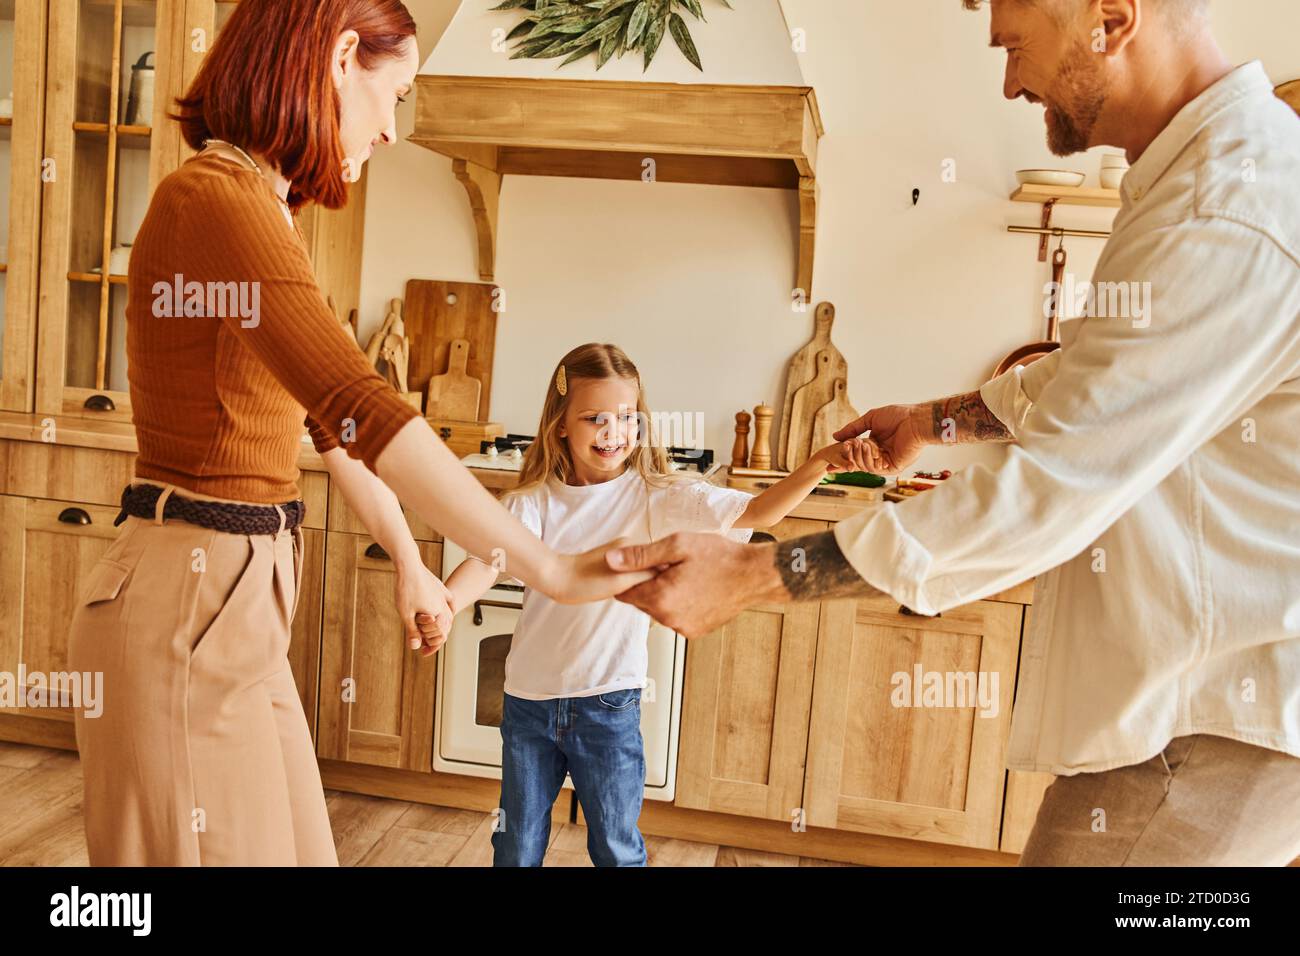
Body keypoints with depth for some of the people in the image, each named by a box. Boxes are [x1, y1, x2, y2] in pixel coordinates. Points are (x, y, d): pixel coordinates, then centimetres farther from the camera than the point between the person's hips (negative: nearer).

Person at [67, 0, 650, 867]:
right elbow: (363, 409, -29)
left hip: (244, 599, 9)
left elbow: (334, 420, 17)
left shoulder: (264, 210, 12)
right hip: (186, 600, -9)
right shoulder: (217, 197, -18)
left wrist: (411, 565, 20)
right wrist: (551, 569, -28)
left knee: (296, 846, 18)